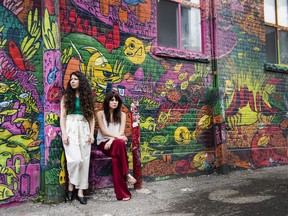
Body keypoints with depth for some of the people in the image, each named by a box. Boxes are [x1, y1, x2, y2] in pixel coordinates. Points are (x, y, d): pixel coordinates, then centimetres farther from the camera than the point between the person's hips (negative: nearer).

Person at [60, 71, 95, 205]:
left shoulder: (87, 97, 12)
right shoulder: (66, 96, 8)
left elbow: (91, 117, 11)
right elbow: (62, 116, 2)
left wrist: (91, 133, 1)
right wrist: (64, 133, -9)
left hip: (84, 129, 2)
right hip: (71, 129, -2)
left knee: (84, 160, -2)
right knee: (75, 159, -18)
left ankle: (80, 190, 5)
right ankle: (71, 185, 4)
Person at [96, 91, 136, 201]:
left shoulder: (122, 114, 11)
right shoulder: (100, 113, 5)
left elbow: (121, 131, -1)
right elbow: (103, 131, -6)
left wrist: (112, 139, -20)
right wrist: (117, 136, -21)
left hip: (116, 143, 2)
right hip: (103, 143, -2)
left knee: (115, 159, -35)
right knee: (120, 143, -37)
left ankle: (121, 193, -32)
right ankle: (126, 173, -30)